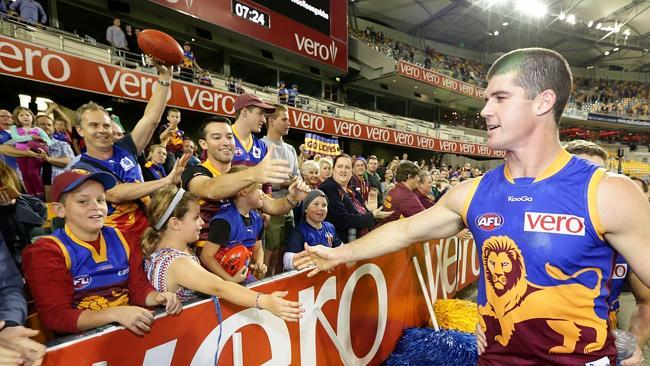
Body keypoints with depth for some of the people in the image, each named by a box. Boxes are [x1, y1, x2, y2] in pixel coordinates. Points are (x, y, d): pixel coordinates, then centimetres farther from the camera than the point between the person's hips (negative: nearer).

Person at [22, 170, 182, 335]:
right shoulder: (46, 251, -5)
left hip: (129, 328, 5)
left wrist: (157, 297, -15)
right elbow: (55, 316, -13)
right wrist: (115, 313, -27)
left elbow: (139, 287, 7)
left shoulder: (121, 239, 8)